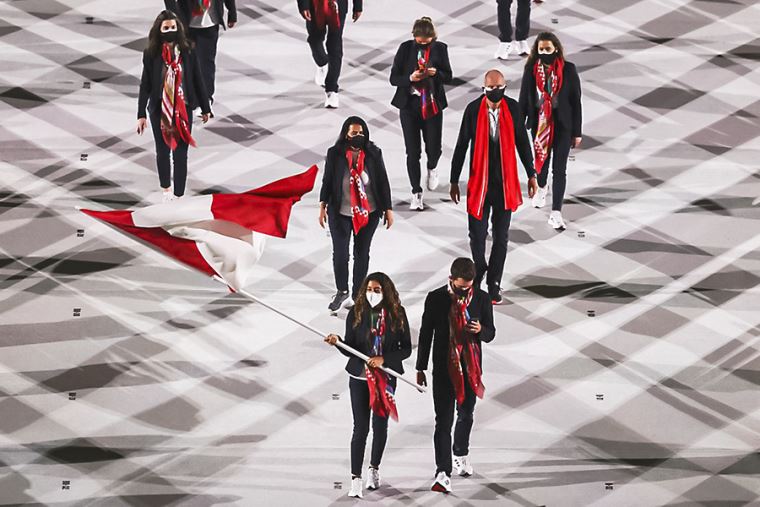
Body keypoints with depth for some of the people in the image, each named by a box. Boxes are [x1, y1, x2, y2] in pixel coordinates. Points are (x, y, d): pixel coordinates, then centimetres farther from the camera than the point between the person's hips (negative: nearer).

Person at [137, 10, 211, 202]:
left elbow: (197, 80, 2)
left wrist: (205, 108, 8)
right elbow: (145, 85, -4)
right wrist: (141, 115, -5)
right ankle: (166, 189, 35)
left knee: (181, 153, -1)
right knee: (163, 150, 14)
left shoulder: (187, 52, -5)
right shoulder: (151, 54, -7)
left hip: (183, 109, 0)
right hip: (159, 110, 0)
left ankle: (179, 195, 4)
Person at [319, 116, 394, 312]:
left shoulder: (374, 154, -4)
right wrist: (323, 206, 0)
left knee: (362, 253, 10)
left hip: (368, 213, 1)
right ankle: (342, 292, 19)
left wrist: (388, 209, 0)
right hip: (340, 213, -1)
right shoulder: (334, 154, -5)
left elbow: (383, 182, 0)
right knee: (340, 253, -2)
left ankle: (357, 296, 21)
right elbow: (327, 181, 2)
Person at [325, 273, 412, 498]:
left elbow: (406, 348, -4)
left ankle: (374, 469, 33)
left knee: (380, 425, 14)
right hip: (359, 377, -1)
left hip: (386, 377, 1)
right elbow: (350, 349, -4)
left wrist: (384, 359, -18)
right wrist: (337, 342, -25)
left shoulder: (397, 314, -6)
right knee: (361, 427, -4)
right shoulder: (356, 314, -6)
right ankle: (356, 478, -2)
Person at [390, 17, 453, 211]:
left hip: (433, 107, 1)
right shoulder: (406, 48, -5)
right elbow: (393, 78, -4)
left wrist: (436, 73, -18)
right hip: (409, 107, -1)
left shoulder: (440, 48, -3)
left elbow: (448, 77, 4)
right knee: (412, 152, -1)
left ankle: (432, 168, 41)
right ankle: (416, 193, 9)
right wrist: (410, 78, -24)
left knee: (433, 148, 4)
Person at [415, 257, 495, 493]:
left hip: (471, 368, 2)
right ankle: (443, 473, -10)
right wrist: (421, 368, 3)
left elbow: (491, 333, 3)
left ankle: (461, 453, 45)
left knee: (466, 415, 20)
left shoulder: (481, 298, -4)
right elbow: (426, 334, 0)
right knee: (443, 421, -7)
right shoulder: (435, 299, -8)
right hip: (443, 368, -2)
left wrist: (480, 330, -22)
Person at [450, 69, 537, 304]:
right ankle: (479, 268, 32)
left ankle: (494, 284, 17)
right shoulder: (473, 109, -9)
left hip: (505, 183, 1)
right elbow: (461, 146, -2)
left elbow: (523, 143, 7)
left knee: (501, 237, 6)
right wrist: (454, 181, 0)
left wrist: (531, 175, 10)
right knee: (477, 234, 3)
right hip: (479, 182, -1)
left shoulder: (513, 108, -4)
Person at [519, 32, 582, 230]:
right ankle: (541, 188, 52)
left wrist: (577, 132, -4)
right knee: (541, 160, 20)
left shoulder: (568, 70, -9)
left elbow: (575, 101, -5)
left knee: (559, 169, -3)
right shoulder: (531, 69, -5)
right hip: (539, 124, 2)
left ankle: (556, 213, -1)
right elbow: (524, 99, 2)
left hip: (562, 124, -2)